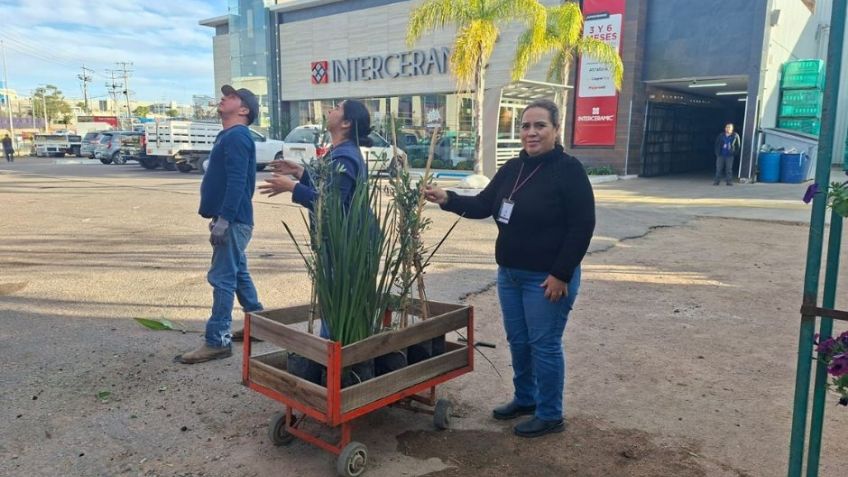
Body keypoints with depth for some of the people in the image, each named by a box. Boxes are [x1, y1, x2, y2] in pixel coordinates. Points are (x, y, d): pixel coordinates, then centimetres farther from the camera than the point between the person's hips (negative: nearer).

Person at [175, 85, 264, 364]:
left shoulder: (237, 137, -14)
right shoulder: (229, 136, 19)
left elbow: (237, 182, -24)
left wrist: (223, 220, -27)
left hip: (232, 221, -11)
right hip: (232, 219, 11)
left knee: (222, 278, -8)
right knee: (238, 273, 17)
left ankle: (217, 341, -3)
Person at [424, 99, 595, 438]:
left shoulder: (569, 170, -13)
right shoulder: (512, 169, 8)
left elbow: (582, 226, -16)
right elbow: (482, 205, 10)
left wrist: (561, 275, -18)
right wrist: (447, 199, -7)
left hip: (547, 278, -7)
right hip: (509, 274, 7)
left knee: (544, 344, 2)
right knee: (518, 342, 17)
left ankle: (550, 416, 19)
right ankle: (524, 399, 36)